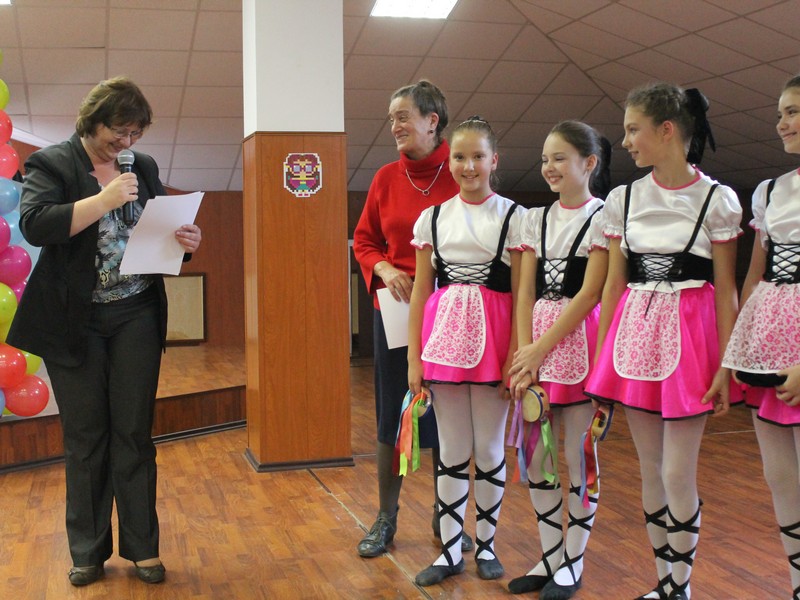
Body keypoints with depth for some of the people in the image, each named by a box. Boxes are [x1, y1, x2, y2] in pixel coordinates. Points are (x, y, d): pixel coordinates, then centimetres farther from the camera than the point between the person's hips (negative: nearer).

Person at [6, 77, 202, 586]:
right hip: (75, 322, -2)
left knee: (134, 433, 6)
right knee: (85, 437, 7)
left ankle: (142, 547, 15)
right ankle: (88, 552, 18)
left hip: (136, 317, 3)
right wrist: (104, 200, -23)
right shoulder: (53, 163, -3)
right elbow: (35, 224, -18)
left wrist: (185, 240, -6)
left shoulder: (143, 166, 9)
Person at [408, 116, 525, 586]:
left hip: (492, 336, -2)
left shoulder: (513, 216, 0)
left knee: (490, 447, 6)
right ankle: (451, 549, 18)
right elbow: (421, 290, 8)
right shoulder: (432, 218, 8)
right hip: (444, 334, 2)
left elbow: (521, 293, -3)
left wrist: (515, 356, -9)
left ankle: (486, 544, 22)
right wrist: (414, 356, 3)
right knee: (451, 450, 8)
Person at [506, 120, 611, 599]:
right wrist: (525, 353, -5)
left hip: (578, 343, -5)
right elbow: (526, 292, 7)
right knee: (536, 457, 8)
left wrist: (540, 349, -13)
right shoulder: (537, 218, 11)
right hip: (537, 345, 6)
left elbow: (588, 294, -11)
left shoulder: (603, 217, -4)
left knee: (579, 457, 2)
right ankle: (550, 557, 22)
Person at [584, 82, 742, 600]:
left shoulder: (716, 199, -4)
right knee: (650, 470, 10)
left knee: (678, 475, -2)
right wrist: (599, 357, 7)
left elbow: (726, 289, -3)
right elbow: (613, 284, 9)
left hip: (688, 334, -4)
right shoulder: (623, 199, 6)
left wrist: (726, 364, -8)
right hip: (634, 333, 4)